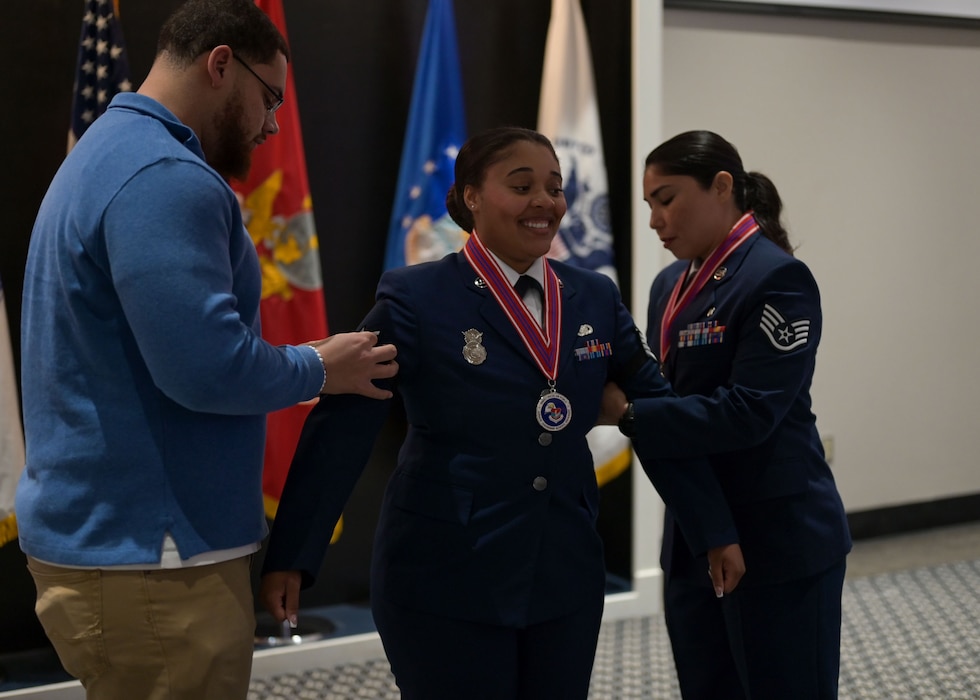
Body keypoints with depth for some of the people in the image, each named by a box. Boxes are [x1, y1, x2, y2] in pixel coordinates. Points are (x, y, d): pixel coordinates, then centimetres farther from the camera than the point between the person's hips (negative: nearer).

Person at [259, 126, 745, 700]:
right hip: (445, 584, -4)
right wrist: (291, 558, -14)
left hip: (567, 580, 5)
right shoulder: (415, 297, -8)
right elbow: (343, 430, -11)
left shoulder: (596, 298, 7)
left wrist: (715, 531, 8)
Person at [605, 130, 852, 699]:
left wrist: (629, 414, -23)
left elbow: (748, 411, -22)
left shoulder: (777, 278, -14)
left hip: (777, 541, -8)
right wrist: (600, 392, -5)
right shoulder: (672, 284, 11)